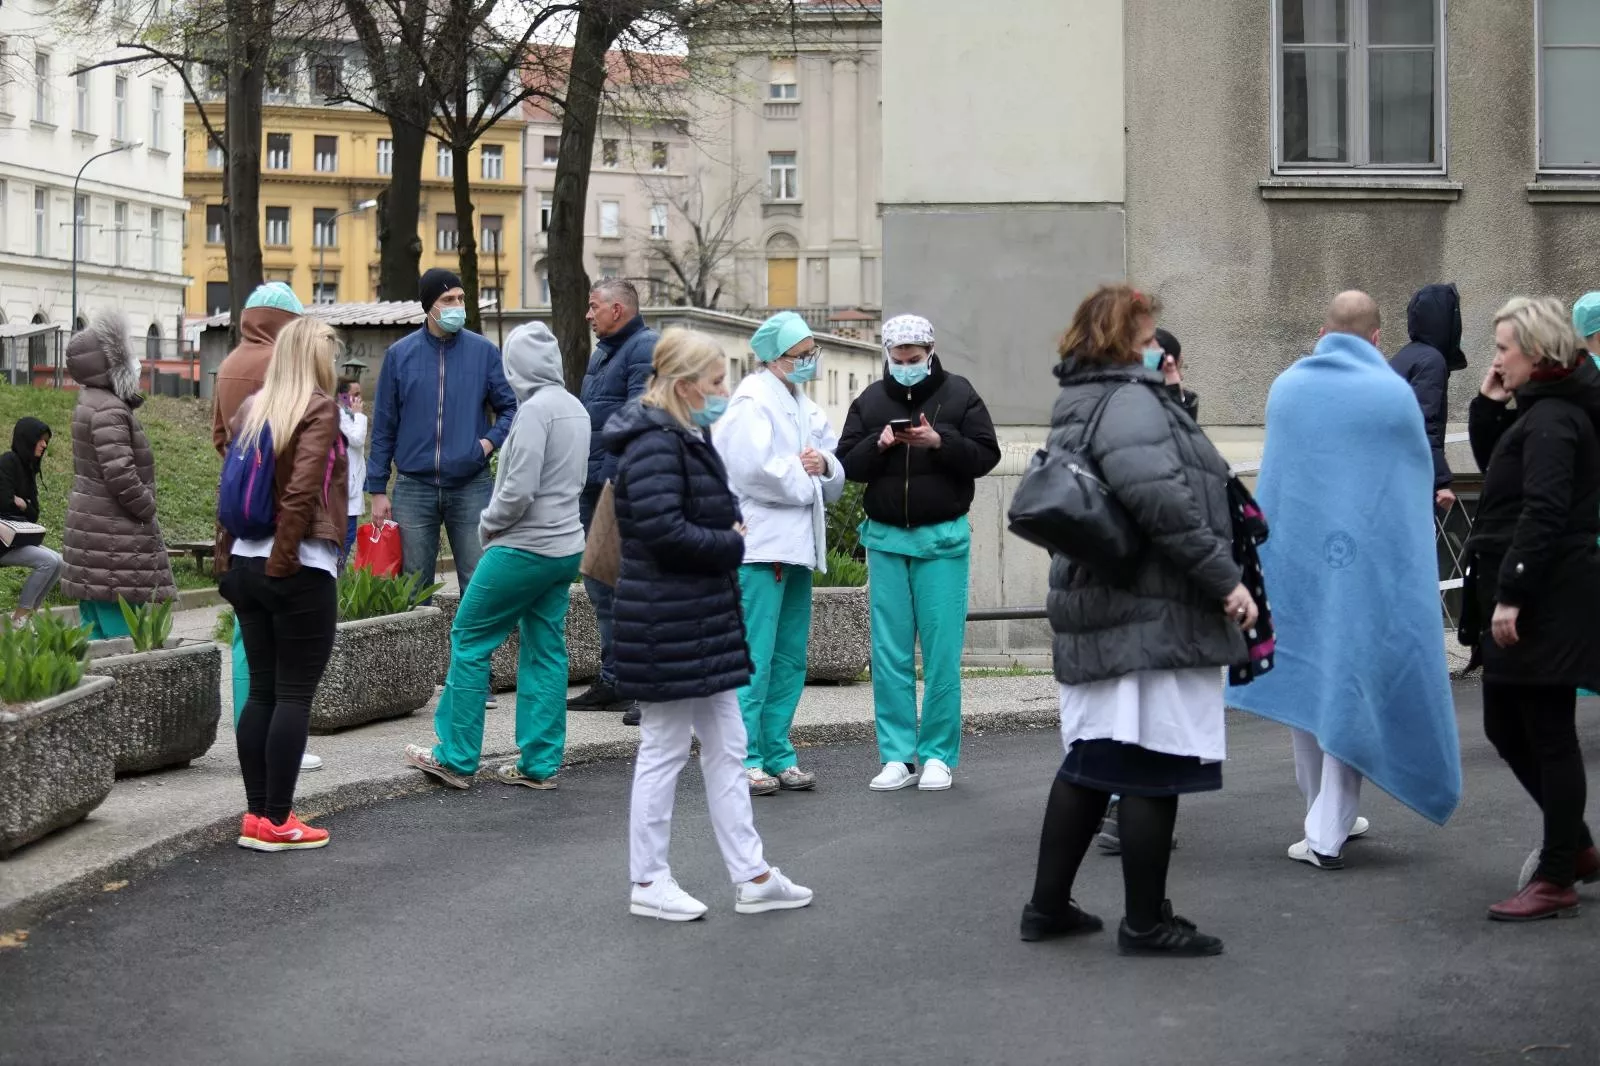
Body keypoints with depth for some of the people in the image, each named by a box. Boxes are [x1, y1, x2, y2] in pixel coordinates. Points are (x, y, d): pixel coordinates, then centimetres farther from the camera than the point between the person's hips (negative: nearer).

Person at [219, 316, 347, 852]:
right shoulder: (320, 410, -9)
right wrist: (283, 559, -15)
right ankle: (277, 821, 0)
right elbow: (302, 490, -19)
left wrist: (227, 561, 13)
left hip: (246, 567, 7)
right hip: (299, 571, -7)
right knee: (294, 694, -1)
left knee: (261, 690, 11)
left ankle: (256, 814, 14)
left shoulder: (251, 410, 10)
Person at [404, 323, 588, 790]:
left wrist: (489, 523, -3)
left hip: (524, 548, -8)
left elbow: (519, 489, -21)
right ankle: (540, 764, 11)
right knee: (546, 652, 10)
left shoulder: (535, 409, -16)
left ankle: (456, 758, 5)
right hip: (566, 548, 8)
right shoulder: (576, 409, 9)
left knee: (469, 639, 2)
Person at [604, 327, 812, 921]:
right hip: (666, 624, -10)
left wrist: (730, 532, 3)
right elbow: (664, 531, -26)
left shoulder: (688, 440, 14)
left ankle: (751, 876, 20)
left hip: (704, 618, 10)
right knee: (664, 750, 0)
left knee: (727, 748, 13)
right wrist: (732, 544, -13)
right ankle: (648, 883, 12)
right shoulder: (655, 447, -18)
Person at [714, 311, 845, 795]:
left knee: (790, 661, 11)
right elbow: (755, 469, -21)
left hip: (797, 545, 9)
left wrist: (824, 464, -2)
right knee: (754, 658, -8)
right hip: (759, 545, -9)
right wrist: (804, 475, -6)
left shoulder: (804, 406, 19)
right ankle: (744, 759, -4)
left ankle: (778, 755, 17)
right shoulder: (753, 402, -8)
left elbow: (837, 468, 21)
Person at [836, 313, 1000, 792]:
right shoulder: (870, 400, 9)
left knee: (942, 652, -2)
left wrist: (940, 442, -18)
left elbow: (986, 456, -3)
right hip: (885, 539, 2)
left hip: (943, 538, -2)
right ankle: (898, 756, 9)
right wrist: (878, 445, -14)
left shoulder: (958, 393, 2)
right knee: (890, 654, 2)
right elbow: (847, 464, 5)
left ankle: (938, 756, 6)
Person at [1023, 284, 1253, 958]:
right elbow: (1161, 500, -26)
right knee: (1156, 763, -3)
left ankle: (1048, 905, 21)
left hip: (1092, 608, 10)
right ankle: (1146, 923, 4)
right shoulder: (1129, 401, -13)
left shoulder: (1077, 406, 18)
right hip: (1154, 613, -10)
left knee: (1091, 759, 16)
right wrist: (1225, 578, -20)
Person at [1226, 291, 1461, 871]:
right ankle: (1328, 832, -4)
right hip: (1371, 562, -3)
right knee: (1352, 684, 0)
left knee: (1306, 675, 14)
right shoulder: (1393, 394, -7)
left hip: (1296, 555, 3)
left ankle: (1328, 814, 22)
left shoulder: (1286, 387, 2)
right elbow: (1419, 477, 3)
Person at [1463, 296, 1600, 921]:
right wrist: (1489, 405, 12)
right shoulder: (1539, 411, 14)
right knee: (1505, 727, 16)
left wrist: (1510, 595, -25)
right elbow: (1494, 467, 27)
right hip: (1532, 597, 10)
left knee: (1548, 735, -2)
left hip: (1546, 603, -10)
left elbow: (1543, 513, -23)